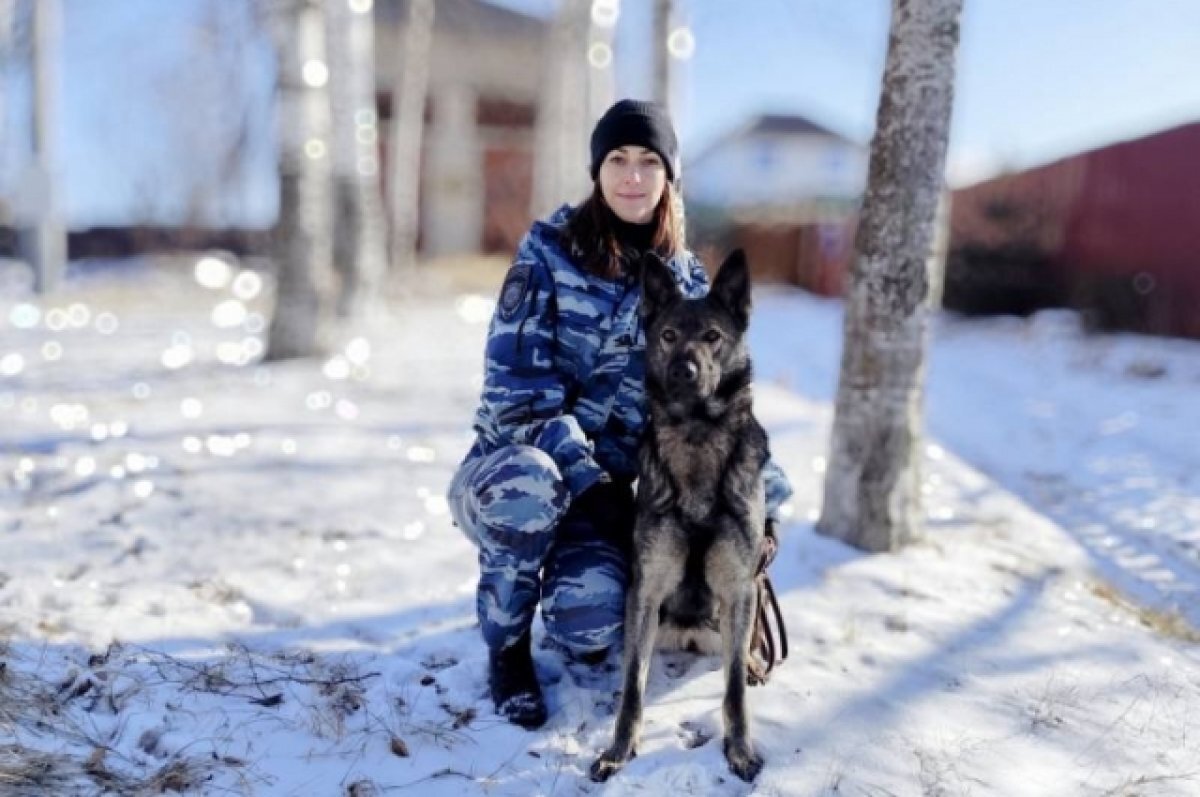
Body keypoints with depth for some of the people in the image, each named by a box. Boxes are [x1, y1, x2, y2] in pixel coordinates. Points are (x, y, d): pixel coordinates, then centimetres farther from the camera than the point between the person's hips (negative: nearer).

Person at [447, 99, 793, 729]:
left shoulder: (688, 280, 2)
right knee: (530, 486, -39)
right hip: (514, 471, -1)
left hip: (606, 484, 2)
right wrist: (584, 475, -21)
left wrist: (756, 479, -5)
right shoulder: (549, 250, -8)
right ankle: (506, 646, -9)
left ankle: (577, 596, 15)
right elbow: (516, 384, -14)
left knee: (590, 622, -27)